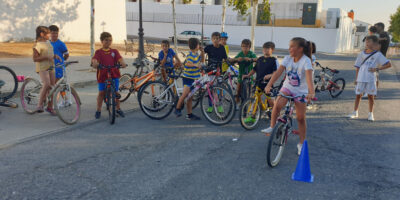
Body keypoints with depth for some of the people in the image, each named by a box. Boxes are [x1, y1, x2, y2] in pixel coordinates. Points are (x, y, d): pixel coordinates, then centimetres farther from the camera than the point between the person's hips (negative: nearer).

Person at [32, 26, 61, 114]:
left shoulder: (48, 42, 13)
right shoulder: (38, 45, -12)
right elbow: (35, 59, -14)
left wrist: (55, 56, 7)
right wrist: (46, 57, -25)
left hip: (51, 67, 8)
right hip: (42, 68, -8)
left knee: (52, 86, 6)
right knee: (47, 85, -24)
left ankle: (50, 107, 18)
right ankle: (39, 105, -13)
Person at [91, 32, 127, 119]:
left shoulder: (114, 51, 9)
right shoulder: (99, 52, 3)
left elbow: (119, 58, -7)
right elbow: (95, 59, -14)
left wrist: (122, 63, -29)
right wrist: (94, 63, -37)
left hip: (114, 74, 1)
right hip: (102, 75, -1)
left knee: (115, 92, 5)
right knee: (101, 92, 6)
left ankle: (118, 109, 22)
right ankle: (98, 110, 20)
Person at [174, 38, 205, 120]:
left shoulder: (197, 54, 12)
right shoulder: (190, 55, -15)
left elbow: (202, 60, 26)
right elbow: (187, 63, -29)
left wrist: (202, 52, 13)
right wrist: (195, 65, -44)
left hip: (194, 78, 8)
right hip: (188, 77, -8)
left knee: (190, 97, 10)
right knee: (185, 94, -17)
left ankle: (189, 114, 14)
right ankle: (177, 109, 1)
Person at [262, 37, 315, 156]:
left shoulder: (306, 61, -19)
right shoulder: (287, 59, -6)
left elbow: (309, 77, -33)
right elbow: (278, 72, -15)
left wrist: (311, 92, -48)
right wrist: (269, 85, -28)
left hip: (301, 91, -2)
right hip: (287, 88, 3)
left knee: (301, 118, -1)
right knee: (277, 105, -27)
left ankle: (301, 143, 15)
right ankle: (272, 127, -6)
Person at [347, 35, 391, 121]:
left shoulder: (378, 55, -2)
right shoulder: (362, 54, 7)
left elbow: (389, 64, -4)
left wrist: (377, 69, -11)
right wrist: (356, 79, 7)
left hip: (371, 79, -2)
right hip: (361, 79, 2)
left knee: (371, 96, 4)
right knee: (358, 95, 7)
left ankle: (371, 114, 16)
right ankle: (355, 112, 19)